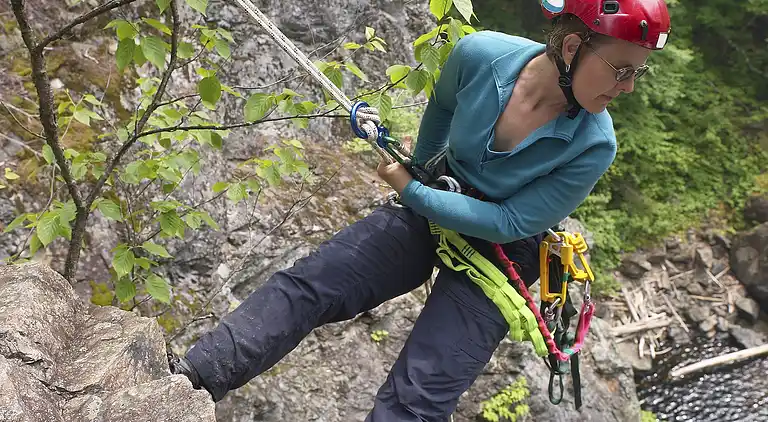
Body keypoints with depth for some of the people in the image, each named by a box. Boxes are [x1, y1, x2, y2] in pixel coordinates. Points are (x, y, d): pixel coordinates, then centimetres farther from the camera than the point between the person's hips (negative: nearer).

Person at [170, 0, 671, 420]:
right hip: (431, 207, 3)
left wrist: (410, 192, -17)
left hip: (501, 252, -3)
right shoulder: (481, 54, -18)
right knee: (305, 284, -13)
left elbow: (510, 223, -19)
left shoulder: (593, 145, -23)